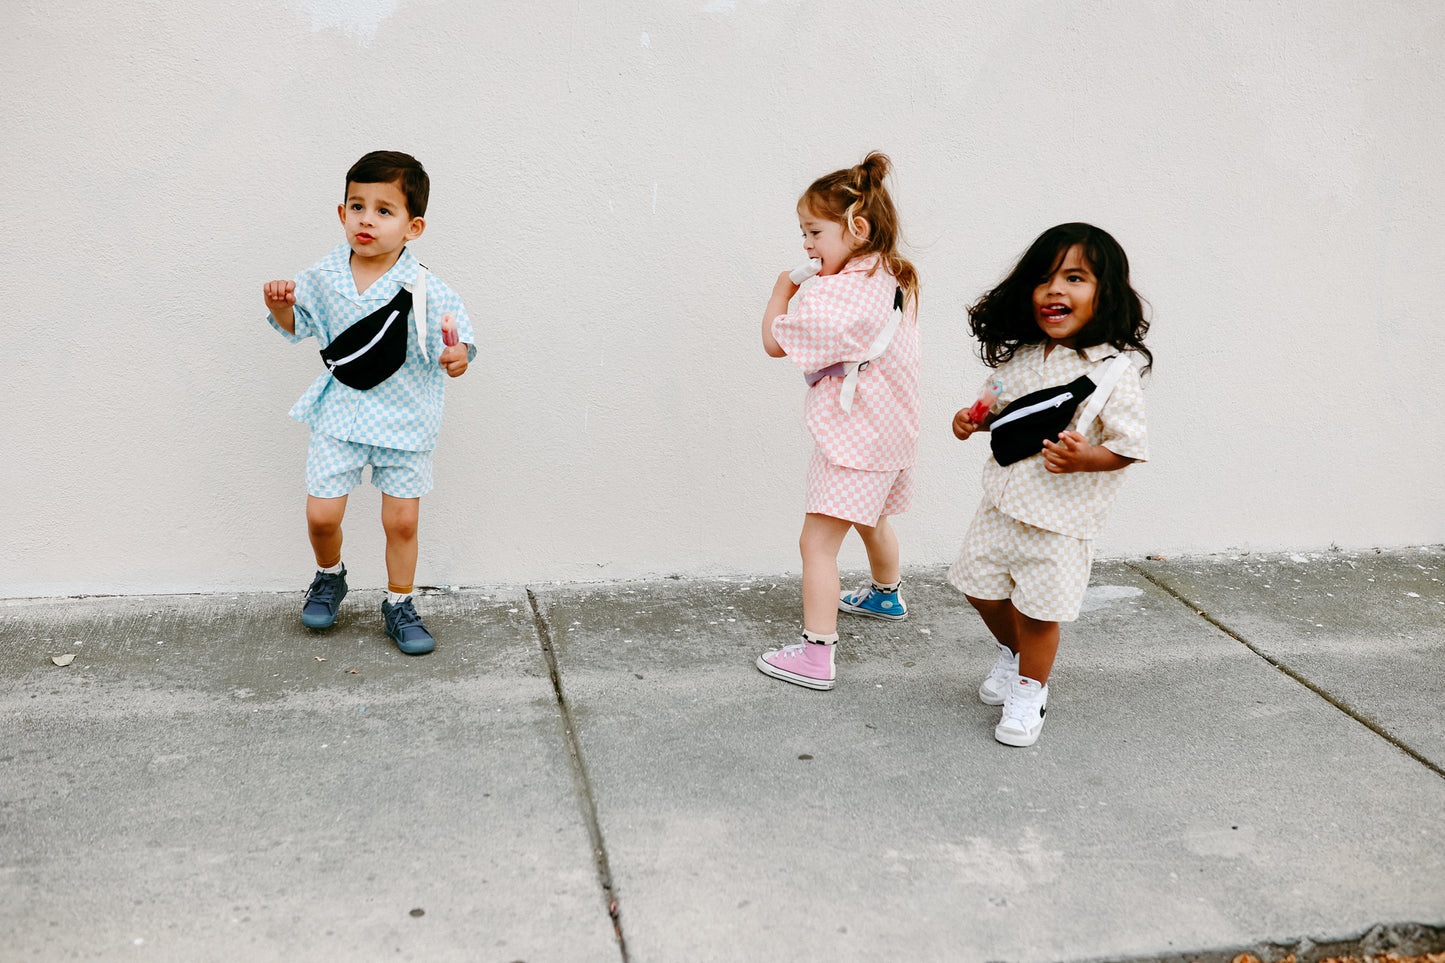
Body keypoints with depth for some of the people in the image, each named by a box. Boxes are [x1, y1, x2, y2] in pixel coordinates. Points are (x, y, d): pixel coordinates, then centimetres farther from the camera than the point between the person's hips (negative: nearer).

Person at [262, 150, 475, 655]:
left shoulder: (424, 291, -14)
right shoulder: (322, 278, -4)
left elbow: (456, 333, -10)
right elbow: (297, 324, 11)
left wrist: (458, 355, -32)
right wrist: (281, 306, -11)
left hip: (404, 419, -2)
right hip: (340, 415, 2)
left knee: (402, 520, 6)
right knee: (321, 514, 2)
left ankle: (399, 605, 27)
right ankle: (329, 576, 34)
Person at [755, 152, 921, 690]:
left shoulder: (834, 294, -25)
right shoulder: (894, 280, 4)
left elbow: (775, 342, -19)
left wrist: (782, 291, -4)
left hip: (853, 436, -10)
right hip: (890, 428, 10)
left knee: (818, 542, -7)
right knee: (871, 519, 31)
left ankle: (816, 654, -6)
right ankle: (885, 596, 55)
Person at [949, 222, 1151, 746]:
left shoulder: (1113, 371, -15)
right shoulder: (1020, 356, 2)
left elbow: (1128, 447, -12)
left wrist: (1083, 458, -29)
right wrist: (974, 419, 0)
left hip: (1062, 515, -6)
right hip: (1003, 501, 6)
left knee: (1037, 613, 3)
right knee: (981, 588, 16)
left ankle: (1029, 692, 28)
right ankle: (1012, 653, 45)